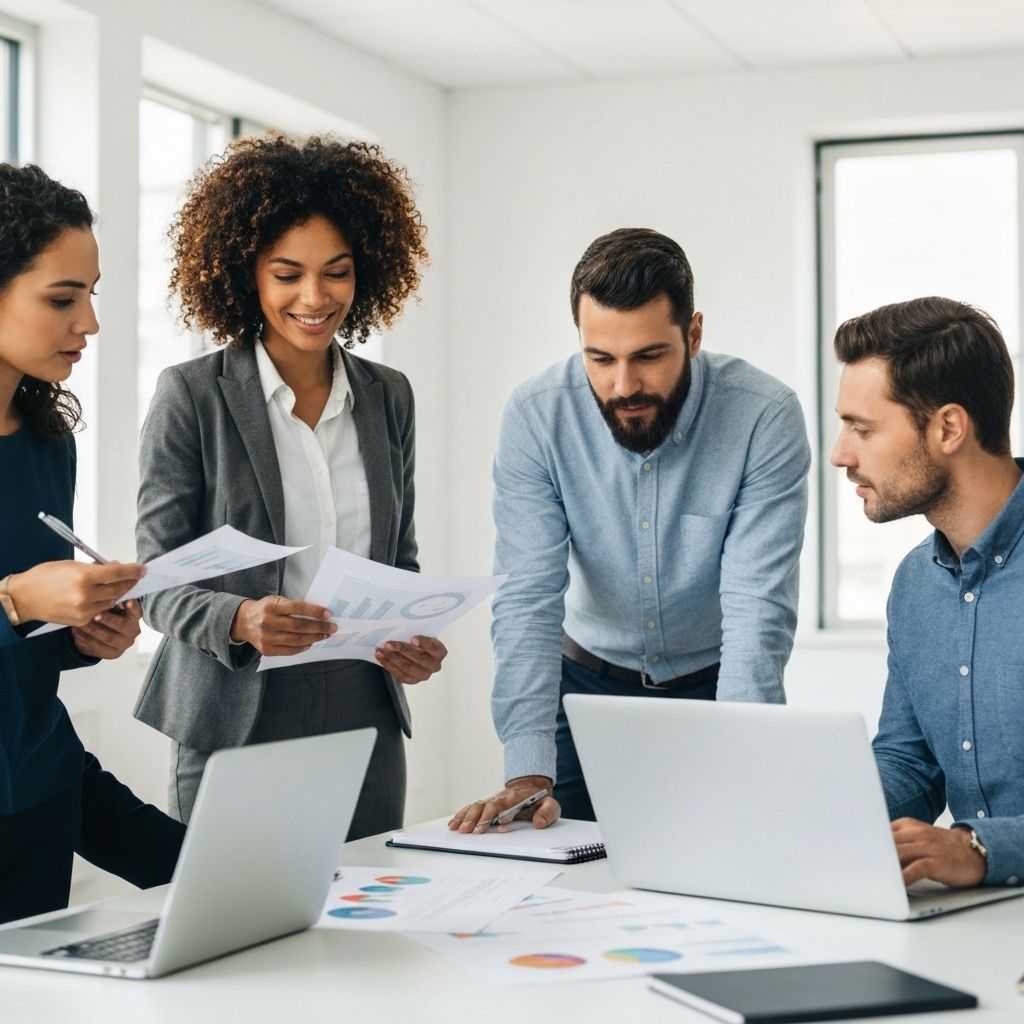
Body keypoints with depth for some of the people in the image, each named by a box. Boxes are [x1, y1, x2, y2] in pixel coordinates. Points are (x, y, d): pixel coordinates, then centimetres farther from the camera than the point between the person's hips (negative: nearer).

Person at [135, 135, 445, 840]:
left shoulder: (388, 397, 9)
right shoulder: (190, 397, -4)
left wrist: (417, 640, -4)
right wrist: (241, 619, -23)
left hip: (365, 721, 4)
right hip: (236, 722, -4)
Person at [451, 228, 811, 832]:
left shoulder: (765, 417, -21)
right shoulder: (537, 415, -17)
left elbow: (758, 610, -24)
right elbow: (528, 599, -19)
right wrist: (528, 774, -30)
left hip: (717, 689, -1)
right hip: (589, 684, 1)